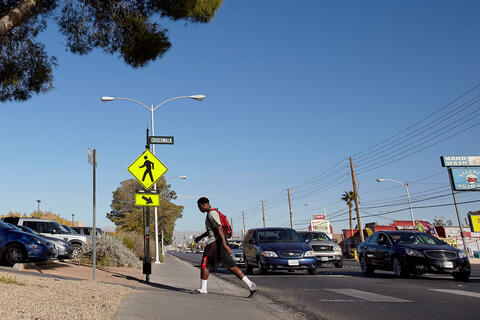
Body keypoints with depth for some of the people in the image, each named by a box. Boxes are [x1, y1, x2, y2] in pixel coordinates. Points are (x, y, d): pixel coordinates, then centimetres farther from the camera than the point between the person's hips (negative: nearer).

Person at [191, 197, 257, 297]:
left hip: (214, 243, -10)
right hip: (218, 243, 10)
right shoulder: (212, 213, 21)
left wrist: (224, 244, -26)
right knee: (231, 266, 3)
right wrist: (201, 237, 40)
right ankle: (250, 285, -4)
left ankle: (203, 289, 14)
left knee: (204, 265, 3)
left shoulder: (212, 213, -10)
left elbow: (219, 229, -20)